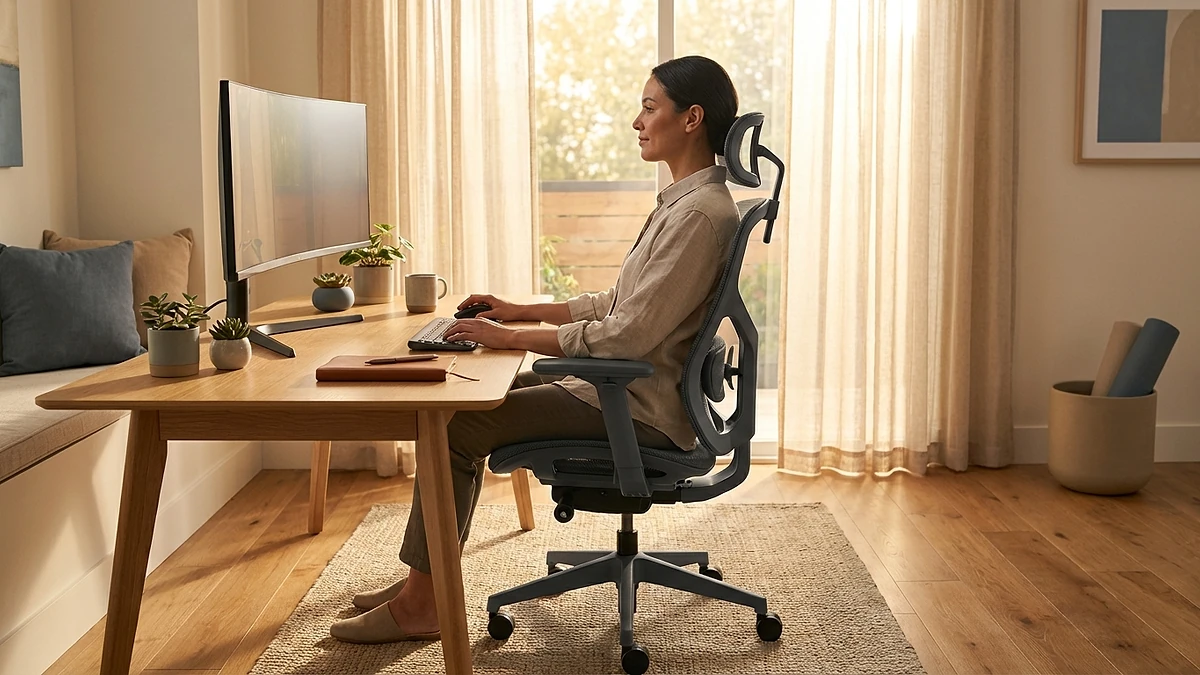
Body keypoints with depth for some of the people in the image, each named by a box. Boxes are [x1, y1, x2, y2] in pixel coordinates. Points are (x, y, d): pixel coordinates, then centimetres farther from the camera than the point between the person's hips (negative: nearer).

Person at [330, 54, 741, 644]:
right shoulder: (682, 201, 14)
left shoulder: (702, 213, -19)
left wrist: (510, 337, -19)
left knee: (457, 428, -13)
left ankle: (420, 605, -1)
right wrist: (521, 311, 12)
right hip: (619, 385, 10)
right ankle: (426, 577, 13)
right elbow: (617, 304, 19)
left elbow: (628, 336, -24)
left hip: (641, 408, -10)